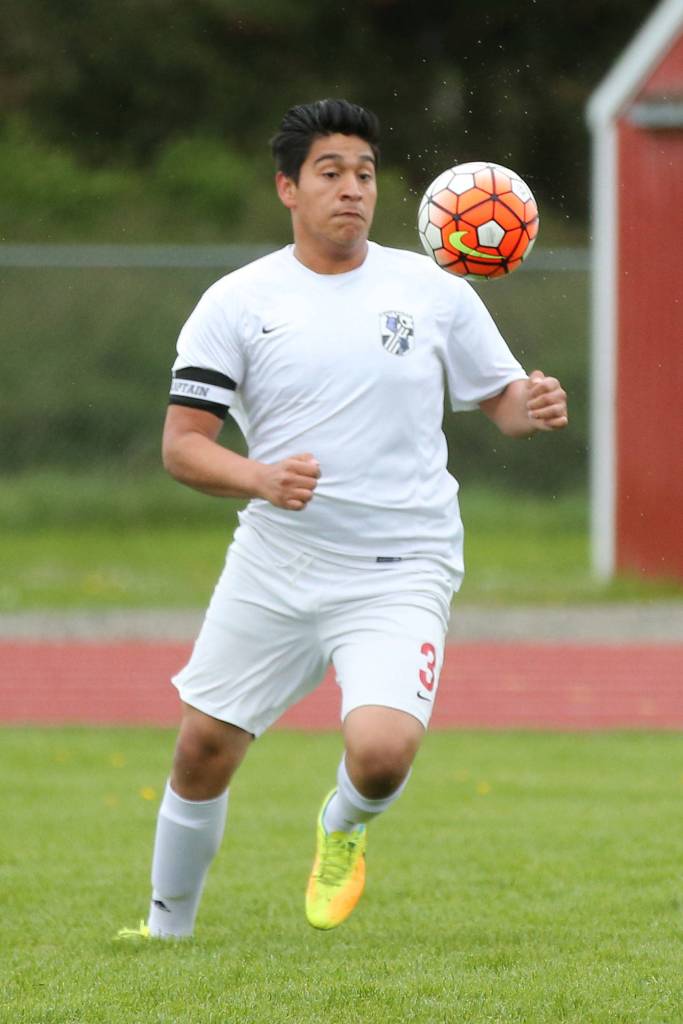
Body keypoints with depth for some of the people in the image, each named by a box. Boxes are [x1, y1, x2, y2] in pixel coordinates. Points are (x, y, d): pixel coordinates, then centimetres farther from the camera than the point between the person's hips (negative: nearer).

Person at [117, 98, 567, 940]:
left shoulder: (434, 292, 1)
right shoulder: (236, 303, -1)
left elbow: (501, 397, 11)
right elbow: (182, 444, -3)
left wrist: (534, 405, -14)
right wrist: (260, 478, -22)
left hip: (401, 575, -2)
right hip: (274, 564, 2)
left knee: (381, 751, -23)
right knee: (203, 747, 7)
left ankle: (344, 824, 14)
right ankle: (167, 926, 32)